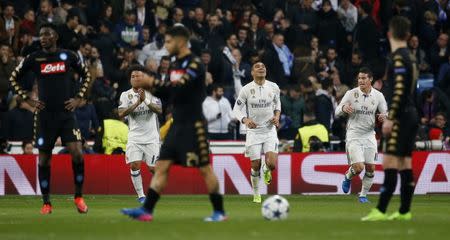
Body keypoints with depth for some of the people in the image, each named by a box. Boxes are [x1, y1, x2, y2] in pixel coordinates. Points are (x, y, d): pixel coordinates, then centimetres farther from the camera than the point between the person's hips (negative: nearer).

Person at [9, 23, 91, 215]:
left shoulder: (68, 56, 2)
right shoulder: (33, 59, 0)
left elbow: (87, 75, 16)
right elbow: (13, 78, 10)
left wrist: (79, 98, 5)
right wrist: (28, 100, 2)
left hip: (67, 113, -1)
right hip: (45, 116, 1)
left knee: (77, 153, -14)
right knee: (44, 159, 3)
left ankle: (78, 197, 3)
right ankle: (46, 203, 13)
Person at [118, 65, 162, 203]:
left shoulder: (152, 93, -1)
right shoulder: (126, 95, 2)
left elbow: (159, 110, -14)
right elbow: (121, 114, -11)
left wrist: (146, 100, -26)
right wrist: (137, 103, -20)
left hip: (151, 138, -1)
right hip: (134, 138, 1)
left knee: (153, 168, -2)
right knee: (134, 165, -15)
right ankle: (140, 195, -3)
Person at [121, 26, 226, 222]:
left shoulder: (194, 64, -13)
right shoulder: (176, 64, 13)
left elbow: (179, 89, -25)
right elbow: (168, 93, 18)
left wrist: (153, 83, -20)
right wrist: (152, 86, 0)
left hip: (193, 125, -8)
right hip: (177, 124, 8)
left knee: (205, 168, -3)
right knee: (162, 166, 2)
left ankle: (219, 212, 5)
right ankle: (146, 210, -1)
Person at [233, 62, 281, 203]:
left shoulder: (273, 87, 0)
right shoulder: (246, 89, -8)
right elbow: (236, 109, -2)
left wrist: (277, 116, -2)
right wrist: (245, 120, -21)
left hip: (270, 130, 1)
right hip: (254, 132, -1)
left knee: (272, 164, -15)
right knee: (255, 166, 1)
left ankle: (266, 170, 24)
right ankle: (256, 194, 24)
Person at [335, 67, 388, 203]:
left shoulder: (378, 95, 1)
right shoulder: (351, 94, -5)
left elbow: (385, 113, 8)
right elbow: (337, 112, -1)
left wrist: (383, 117, -16)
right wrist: (343, 108, -24)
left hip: (369, 135, 3)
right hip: (353, 135, -3)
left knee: (371, 168, 0)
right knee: (358, 167, -15)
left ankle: (363, 195, 18)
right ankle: (348, 177, 18)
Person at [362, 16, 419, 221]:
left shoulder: (399, 58, -13)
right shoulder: (409, 58, 16)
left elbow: (399, 91, -21)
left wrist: (390, 118, -20)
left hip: (401, 117, -9)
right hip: (411, 115, 9)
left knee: (390, 163, -13)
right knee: (405, 164, 9)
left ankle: (380, 211, -18)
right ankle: (404, 211, 10)